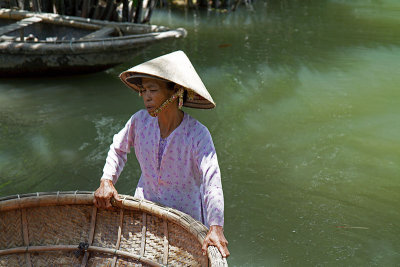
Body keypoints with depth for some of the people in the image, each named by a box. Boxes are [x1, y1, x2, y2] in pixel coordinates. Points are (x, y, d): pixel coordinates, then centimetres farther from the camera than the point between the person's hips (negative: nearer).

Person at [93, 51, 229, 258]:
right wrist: (106, 181, -8)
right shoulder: (140, 121, -11)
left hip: (186, 215, -3)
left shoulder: (198, 134, -23)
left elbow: (212, 180, -34)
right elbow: (118, 149, 9)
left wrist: (215, 227, -47)